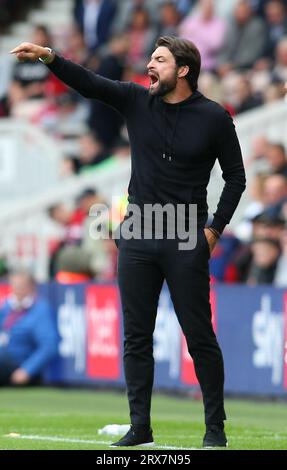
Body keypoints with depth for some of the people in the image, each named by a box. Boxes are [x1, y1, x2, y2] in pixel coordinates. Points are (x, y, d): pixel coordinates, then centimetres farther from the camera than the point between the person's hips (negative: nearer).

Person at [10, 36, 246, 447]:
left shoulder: (213, 117, -3)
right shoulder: (136, 101, 5)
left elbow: (235, 176, 3)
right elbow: (88, 83, -7)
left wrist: (215, 229, -3)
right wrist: (49, 57, -23)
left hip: (186, 242, -4)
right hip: (137, 237, 4)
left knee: (200, 336, -1)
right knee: (136, 337, 5)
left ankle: (215, 428, 8)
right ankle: (140, 428, 11)